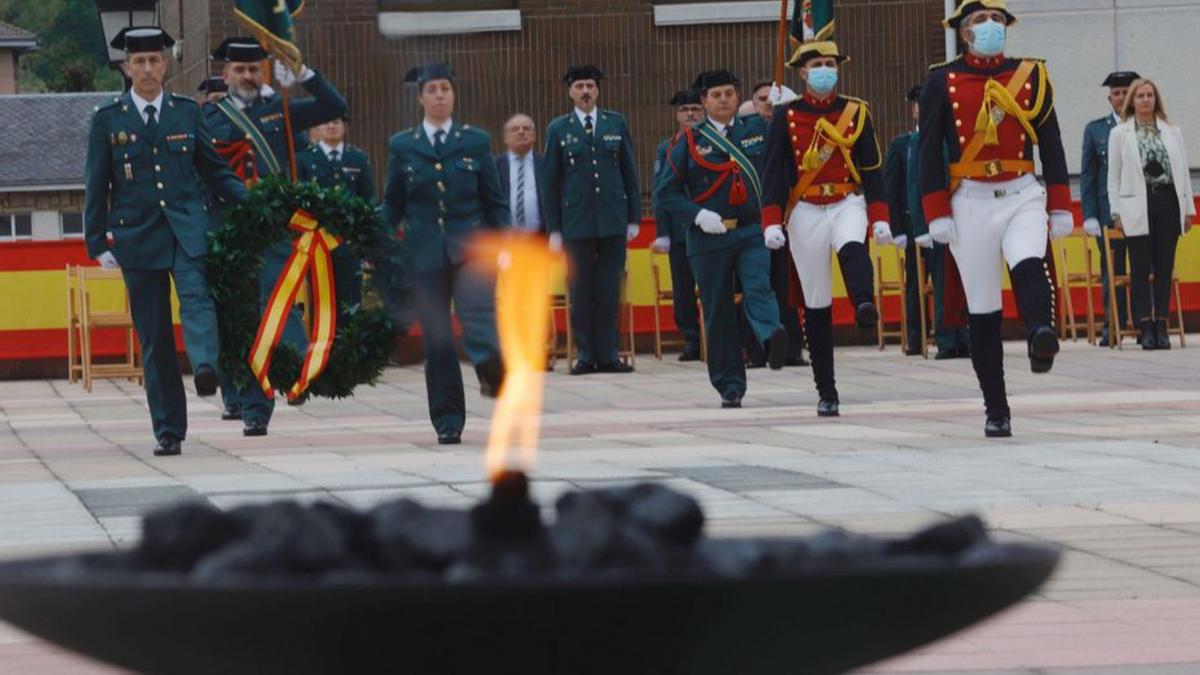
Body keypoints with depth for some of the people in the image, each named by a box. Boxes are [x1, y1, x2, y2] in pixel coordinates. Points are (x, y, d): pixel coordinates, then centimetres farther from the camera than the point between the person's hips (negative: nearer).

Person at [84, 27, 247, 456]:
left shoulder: (187, 112, 10)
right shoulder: (108, 120, 7)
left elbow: (214, 171, 16)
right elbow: (97, 187, 8)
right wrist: (98, 243, 2)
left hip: (187, 227, 0)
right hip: (137, 235, 0)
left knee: (196, 294, -29)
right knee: (154, 339, 0)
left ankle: (205, 365, -52)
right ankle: (168, 431, 3)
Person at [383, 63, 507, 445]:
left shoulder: (475, 141, 6)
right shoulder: (402, 146, 8)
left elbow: (495, 201, 8)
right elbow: (392, 207, 11)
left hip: (470, 245, -1)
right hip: (425, 252, 1)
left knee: (478, 311, -27)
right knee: (437, 339, 1)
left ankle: (494, 371, -47)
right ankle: (447, 421, 8)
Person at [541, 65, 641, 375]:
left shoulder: (616, 124, 9)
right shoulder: (558, 130, 5)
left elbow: (630, 172, 10)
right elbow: (550, 182, 6)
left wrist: (634, 218, 5)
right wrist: (554, 229, 1)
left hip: (613, 220, 1)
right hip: (576, 222, -1)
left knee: (609, 291, 0)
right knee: (581, 292, 0)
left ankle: (607, 355, 5)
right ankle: (587, 355, 6)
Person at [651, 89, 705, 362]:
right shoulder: (667, 148, 10)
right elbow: (661, 193, 7)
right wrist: (662, 233, -1)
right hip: (680, 230, 2)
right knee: (683, 291, 3)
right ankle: (692, 341, 10)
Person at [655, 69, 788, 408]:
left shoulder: (758, 129, 8)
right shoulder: (691, 141, 4)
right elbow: (665, 190, 2)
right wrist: (697, 215, -12)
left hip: (754, 231, 0)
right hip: (709, 237, 0)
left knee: (758, 289, -24)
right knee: (718, 312, 3)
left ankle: (772, 339, -48)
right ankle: (730, 387, 10)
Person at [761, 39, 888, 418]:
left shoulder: (856, 112, 5)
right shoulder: (786, 116, 1)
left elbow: (872, 168, 4)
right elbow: (773, 172, -1)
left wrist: (879, 217, -4)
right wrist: (772, 223, -11)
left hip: (848, 202, 0)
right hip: (806, 212, 0)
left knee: (852, 247, -37)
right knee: (816, 305, 1)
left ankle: (865, 305, -62)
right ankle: (826, 393, 6)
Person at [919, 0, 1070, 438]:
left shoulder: (1031, 75, 7)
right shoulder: (942, 82, 2)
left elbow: (1050, 144, 9)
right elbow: (930, 151, 0)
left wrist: (1061, 207, 5)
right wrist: (937, 215, -6)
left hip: (1023, 195, 1)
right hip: (971, 202, -1)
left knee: (1029, 266, -31)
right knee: (982, 311, 0)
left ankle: (1041, 340, -54)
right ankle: (996, 412, 6)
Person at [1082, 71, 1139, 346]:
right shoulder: (1096, 129, 9)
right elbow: (1088, 175, 7)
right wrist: (1089, 215, -1)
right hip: (1109, 211, 1)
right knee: (1111, 270, 3)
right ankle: (1113, 325, 7)